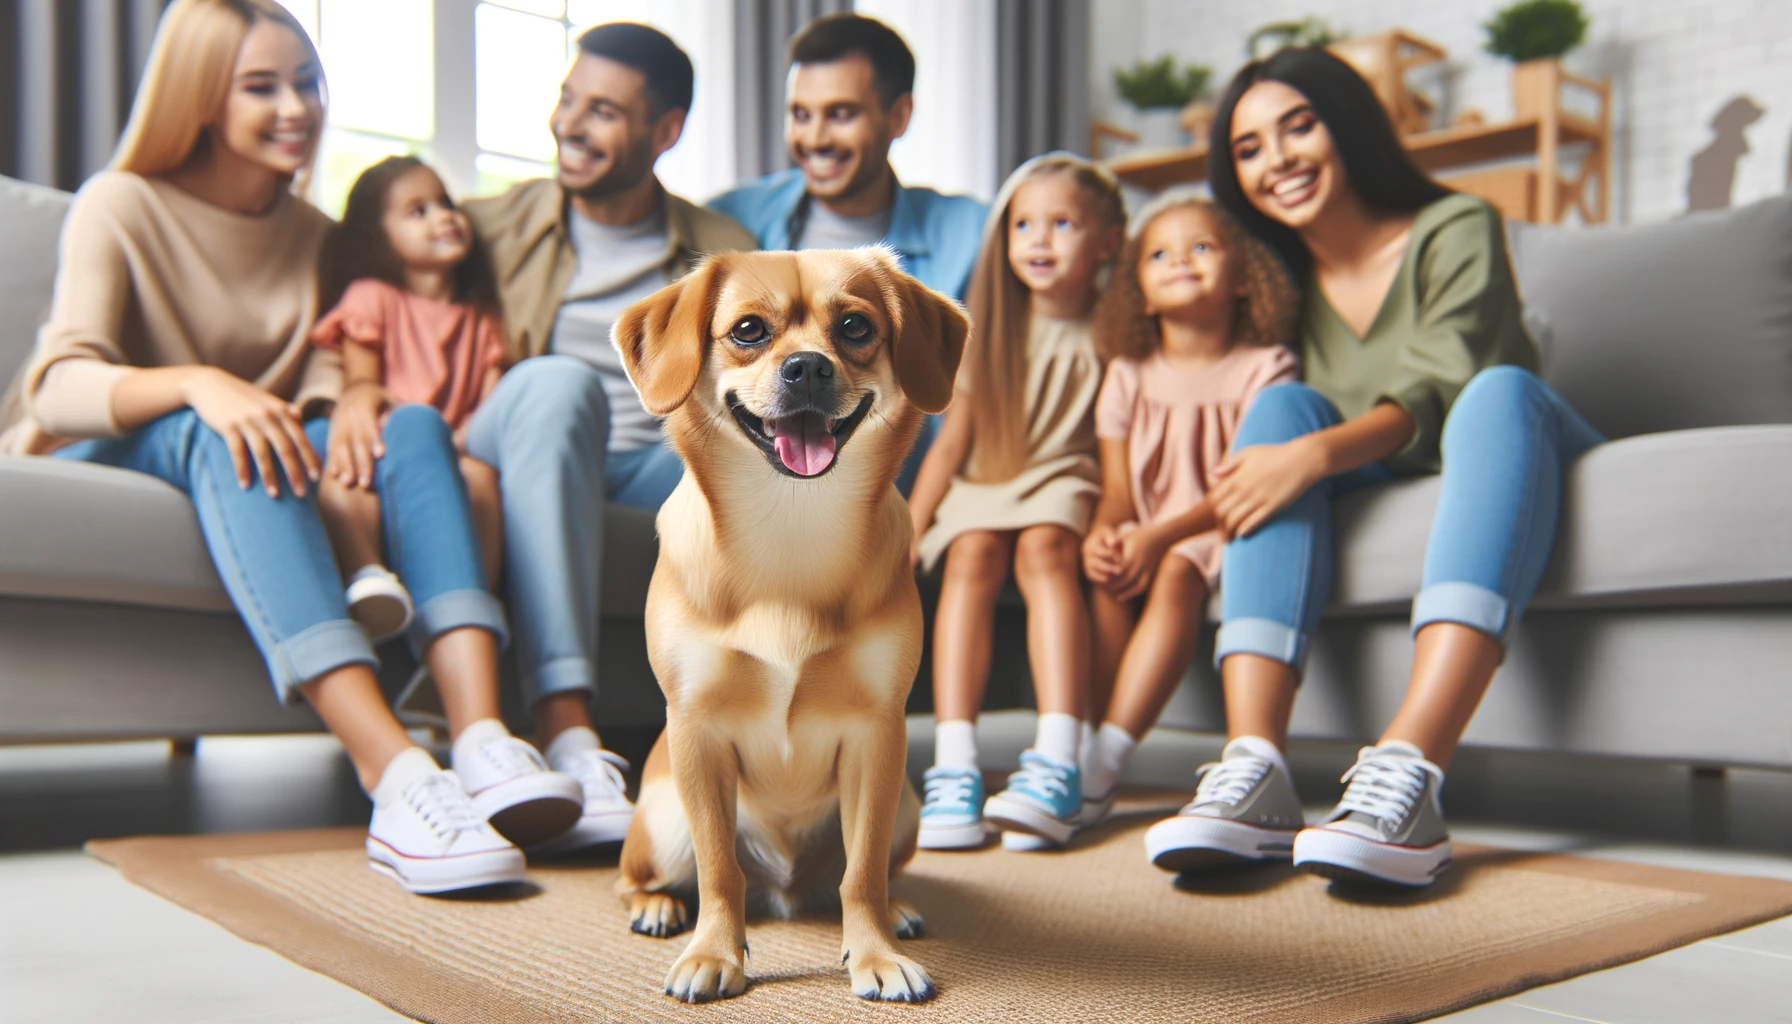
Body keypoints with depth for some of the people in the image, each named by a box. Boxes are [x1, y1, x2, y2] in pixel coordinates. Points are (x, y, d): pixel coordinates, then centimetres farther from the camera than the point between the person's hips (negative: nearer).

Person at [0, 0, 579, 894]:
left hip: (254, 473, 5)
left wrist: (343, 424, -21)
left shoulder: (315, 236, 14)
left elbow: (327, 391, 4)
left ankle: (483, 742, -45)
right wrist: (197, 385, -37)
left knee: (413, 423, -24)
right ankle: (396, 777, -56)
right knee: (217, 436, -38)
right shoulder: (121, 208, -3)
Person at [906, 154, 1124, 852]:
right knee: (972, 553, -31)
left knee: (1043, 546, -35)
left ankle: (1056, 768, -48)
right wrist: (908, 532, -1)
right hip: (984, 483, 2)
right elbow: (950, 443, 10)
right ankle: (953, 769, -42)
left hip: (1065, 482, -2)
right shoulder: (989, 336, 12)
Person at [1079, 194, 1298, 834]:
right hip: (1142, 532, 4)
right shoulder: (1128, 374, 8)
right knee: (1107, 580, -29)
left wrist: (1158, 536, -25)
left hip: (1219, 531, -4)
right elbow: (1117, 489, 2)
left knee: (1177, 573, -34)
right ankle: (1077, 748, -31)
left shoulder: (1263, 368, -4)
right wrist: (1102, 535, -22)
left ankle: (1104, 764, -41)